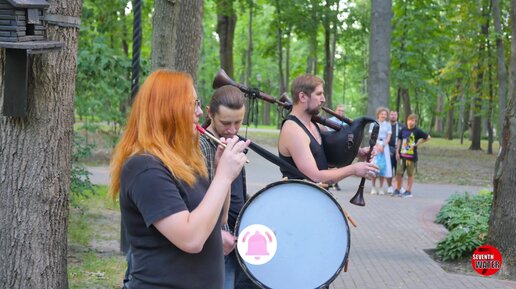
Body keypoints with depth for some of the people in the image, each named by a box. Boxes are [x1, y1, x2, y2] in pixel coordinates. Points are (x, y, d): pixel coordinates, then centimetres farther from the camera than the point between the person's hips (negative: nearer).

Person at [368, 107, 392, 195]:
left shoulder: (388, 124, 11)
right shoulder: (374, 123, 5)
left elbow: (388, 137, 5)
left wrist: (383, 146, -9)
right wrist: (378, 146, -14)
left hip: (385, 146, 2)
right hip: (375, 146, -2)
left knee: (383, 166, -3)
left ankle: (381, 188, -1)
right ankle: (373, 188, -3)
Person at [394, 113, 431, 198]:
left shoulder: (417, 131, -5)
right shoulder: (403, 130, 6)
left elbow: (428, 137, 1)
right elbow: (399, 141, 13)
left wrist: (419, 143, -3)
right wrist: (397, 152, 8)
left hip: (412, 156, -3)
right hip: (402, 155, 3)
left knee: (410, 174, 5)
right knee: (399, 173, 3)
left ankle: (408, 191, 12)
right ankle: (397, 190, 12)